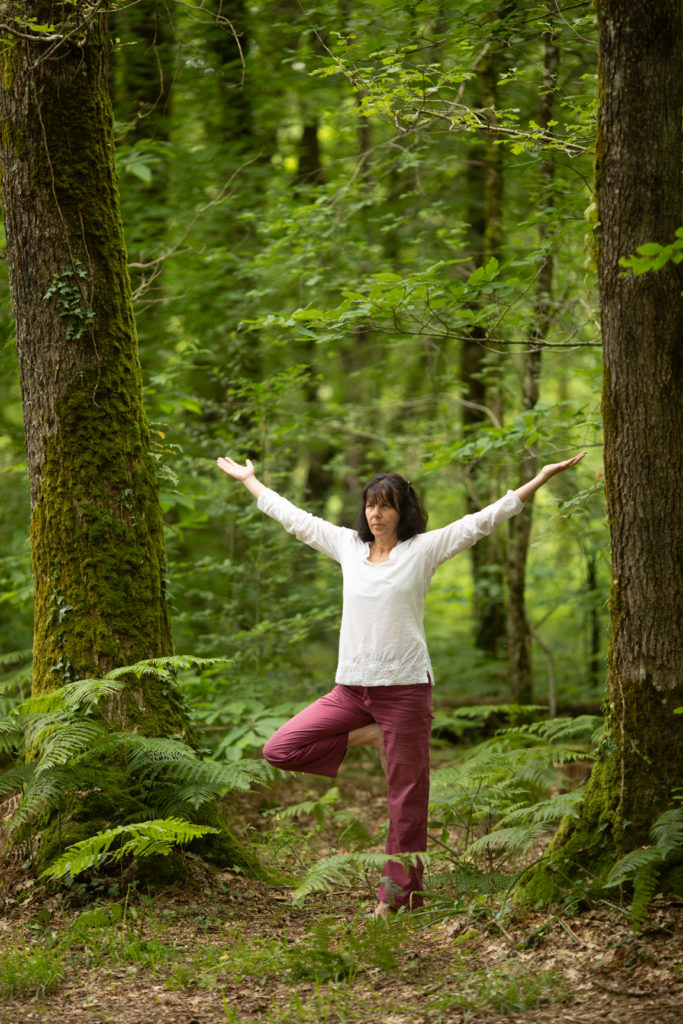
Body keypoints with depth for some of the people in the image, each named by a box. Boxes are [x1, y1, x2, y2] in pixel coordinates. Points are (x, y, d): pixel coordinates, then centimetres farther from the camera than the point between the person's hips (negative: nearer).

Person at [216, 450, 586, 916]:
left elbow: (485, 519, -2)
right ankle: (370, 738, 8)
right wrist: (249, 480, 30)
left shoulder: (423, 549, 0)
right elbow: (294, 517, 22)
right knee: (280, 750, -5)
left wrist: (543, 477, -7)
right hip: (351, 686, 4)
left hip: (405, 686, -4)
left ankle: (400, 889, 11)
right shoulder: (348, 546, 11)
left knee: (407, 795, -1)